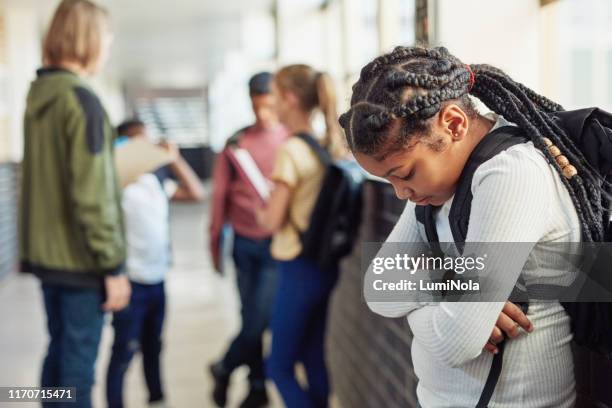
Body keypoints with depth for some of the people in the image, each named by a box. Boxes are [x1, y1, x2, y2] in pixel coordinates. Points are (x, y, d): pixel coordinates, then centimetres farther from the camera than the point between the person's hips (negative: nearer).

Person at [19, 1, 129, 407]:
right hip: (79, 259, -8)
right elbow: (93, 196, -21)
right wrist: (113, 266, -16)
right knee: (79, 363, 2)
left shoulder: (38, 96, 9)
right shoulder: (82, 100, -17)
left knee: (59, 351, 19)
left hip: (46, 252, 8)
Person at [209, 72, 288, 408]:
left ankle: (224, 368, 21)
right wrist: (215, 242, 8)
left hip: (276, 244, -3)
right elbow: (220, 194, 6)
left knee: (259, 320, -4)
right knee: (249, 318, 11)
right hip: (243, 242, 3)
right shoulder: (236, 143, 3)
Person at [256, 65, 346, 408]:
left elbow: (272, 221, -17)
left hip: (300, 267, -7)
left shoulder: (291, 151, -17)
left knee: (280, 367, 6)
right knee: (315, 360, 18)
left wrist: (258, 209, 4)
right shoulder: (331, 145, 5)